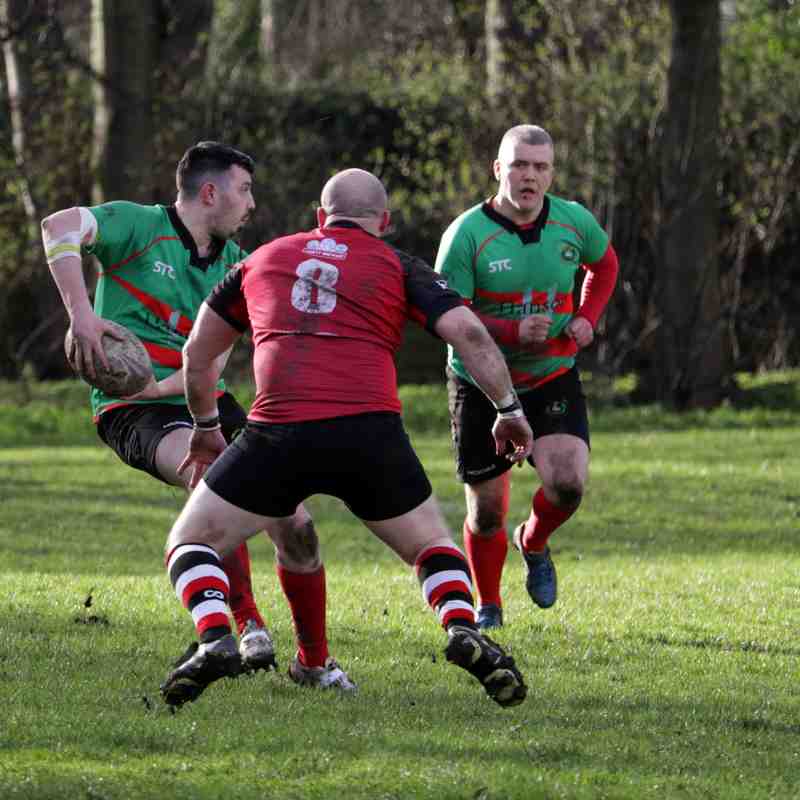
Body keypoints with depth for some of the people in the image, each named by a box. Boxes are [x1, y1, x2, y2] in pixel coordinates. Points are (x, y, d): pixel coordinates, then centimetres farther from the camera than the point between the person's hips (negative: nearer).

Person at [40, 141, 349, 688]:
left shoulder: (233, 263, 11)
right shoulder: (141, 226, -5)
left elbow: (214, 356, 1)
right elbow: (60, 226, -22)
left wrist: (161, 385, -18)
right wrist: (81, 312, -33)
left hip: (205, 402, 6)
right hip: (132, 412, -6)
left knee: (294, 524, -4)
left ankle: (317, 662, 15)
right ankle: (247, 624, -25)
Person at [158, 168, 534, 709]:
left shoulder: (264, 259, 24)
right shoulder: (397, 266, 16)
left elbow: (198, 352, 32)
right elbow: (469, 333, 2)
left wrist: (206, 427, 45)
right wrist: (509, 410, 11)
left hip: (278, 434, 0)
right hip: (371, 433, 0)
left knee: (191, 543, 15)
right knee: (433, 547, 22)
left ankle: (215, 641, -13)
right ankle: (463, 630, -8)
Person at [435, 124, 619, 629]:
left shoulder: (575, 222, -5)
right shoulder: (466, 235, -17)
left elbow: (605, 264, 17)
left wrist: (587, 319, 0)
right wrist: (514, 331, -31)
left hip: (553, 379, 2)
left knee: (567, 484, -20)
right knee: (487, 511, 4)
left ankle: (534, 543, 16)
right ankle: (489, 606, 30)